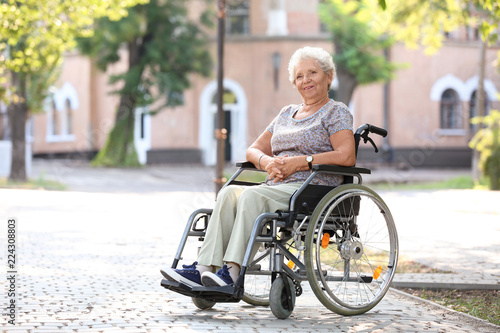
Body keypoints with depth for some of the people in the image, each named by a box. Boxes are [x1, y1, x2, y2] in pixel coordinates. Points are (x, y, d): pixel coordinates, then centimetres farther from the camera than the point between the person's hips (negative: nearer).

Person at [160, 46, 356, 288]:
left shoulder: (337, 112, 6)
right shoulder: (287, 113, 26)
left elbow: (346, 157, -10)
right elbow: (254, 150, 22)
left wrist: (299, 162, -15)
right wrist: (267, 162, -4)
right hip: (277, 187, 6)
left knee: (252, 195, -32)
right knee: (229, 193, -23)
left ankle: (232, 272, -40)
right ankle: (204, 268, -36)